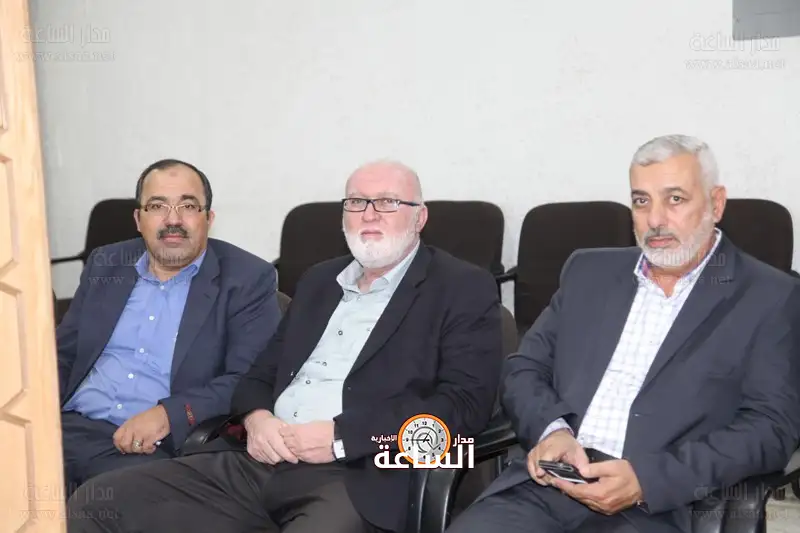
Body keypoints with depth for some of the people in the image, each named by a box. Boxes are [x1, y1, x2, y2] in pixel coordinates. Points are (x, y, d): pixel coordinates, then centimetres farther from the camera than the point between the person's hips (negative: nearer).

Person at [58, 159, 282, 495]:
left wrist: (170, 414, -21)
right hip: (71, 427, 4)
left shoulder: (247, 280, -1)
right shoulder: (106, 265, 15)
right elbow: (62, 353, 19)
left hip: (159, 448, -4)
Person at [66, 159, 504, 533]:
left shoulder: (465, 289, 4)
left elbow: (465, 404, -8)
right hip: (260, 462, 6)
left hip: (355, 479, -6)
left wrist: (341, 436, -15)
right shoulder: (319, 280, 23)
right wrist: (256, 417, -1)